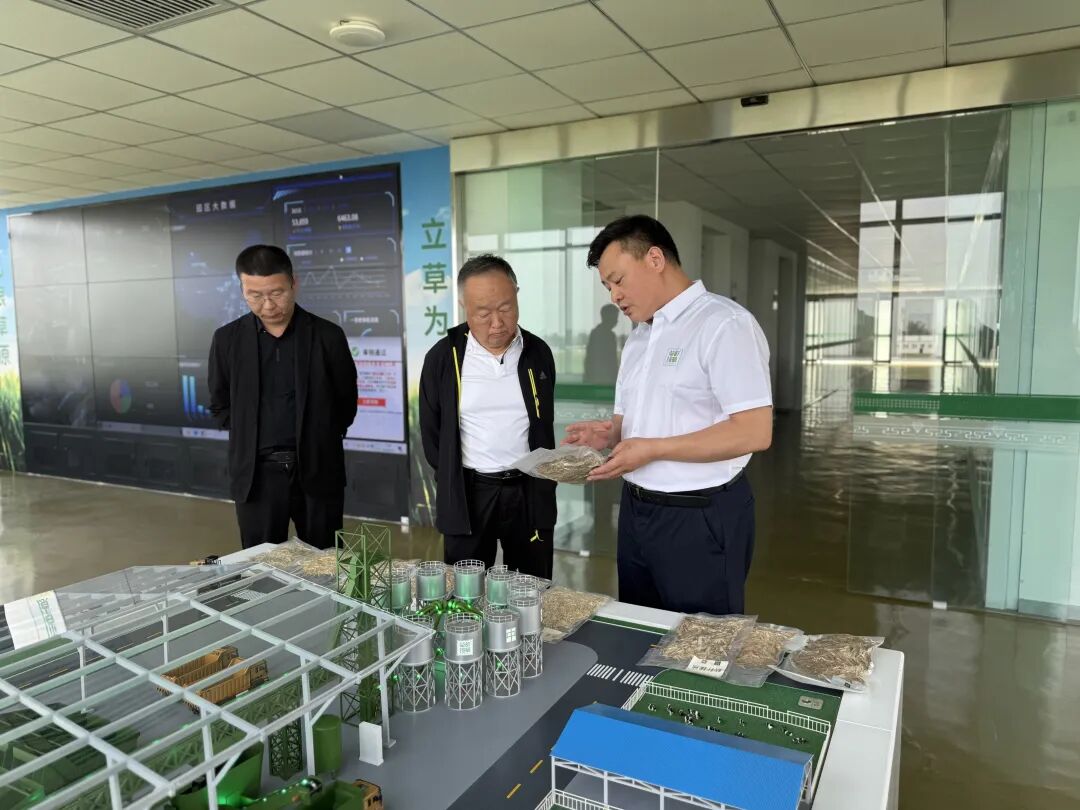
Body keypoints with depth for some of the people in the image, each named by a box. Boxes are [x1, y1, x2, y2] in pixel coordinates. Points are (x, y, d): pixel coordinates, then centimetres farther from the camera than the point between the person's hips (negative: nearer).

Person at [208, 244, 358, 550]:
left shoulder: (328, 336, -3)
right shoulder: (227, 339, 2)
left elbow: (346, 402, 6)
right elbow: (220, 404, 13)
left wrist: (317, 441, 7)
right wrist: (250, 439, 6)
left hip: (318, 470, -1)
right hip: (256, 473, 1)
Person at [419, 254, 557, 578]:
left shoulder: (538, 354, 1)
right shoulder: (442, 358, -5)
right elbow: (431, 431, 5)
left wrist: (544, 484, 7)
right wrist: (452, 487, 4)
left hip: (530, 493, 2)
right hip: (467, 494, -1)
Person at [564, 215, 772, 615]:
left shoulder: (725, 324, -15)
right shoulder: (639, 335, 13)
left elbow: (753, 432, -22)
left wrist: (653, 449, -21)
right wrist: (609, 433, -2)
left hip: (700, 518, -8)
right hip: (636, 510, 8)